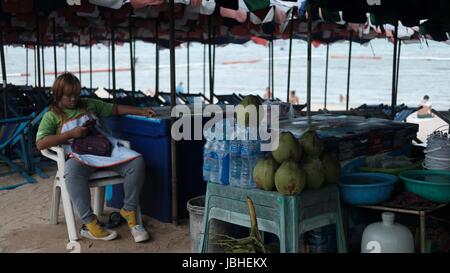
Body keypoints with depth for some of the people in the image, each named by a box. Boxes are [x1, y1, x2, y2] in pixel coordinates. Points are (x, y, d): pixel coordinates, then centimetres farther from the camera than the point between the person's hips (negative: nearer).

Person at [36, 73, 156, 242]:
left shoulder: (89, 104, 25)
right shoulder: (52, 116, 12)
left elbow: (116, 109, 27)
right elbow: (40, 144, -1)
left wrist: (141, 112, 16)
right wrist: (71, 134, -6)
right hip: (80, 155, -4)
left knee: (137, 161, -23)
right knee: (72, 171, -40)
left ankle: (129, 211, -8)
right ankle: (89, 224, -32)